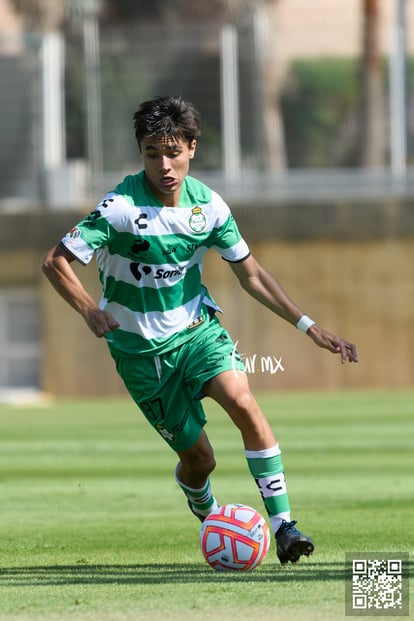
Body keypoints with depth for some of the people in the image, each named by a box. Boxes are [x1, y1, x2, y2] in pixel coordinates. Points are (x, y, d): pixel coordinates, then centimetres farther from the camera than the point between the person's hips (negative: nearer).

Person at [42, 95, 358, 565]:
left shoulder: (207, 205, -6)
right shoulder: (121, 206, -20)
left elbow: (251, 275, 5)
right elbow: (56, 262, -18)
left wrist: (309, 327, -1)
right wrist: (90, 311, -36)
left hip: (197, 329, 2)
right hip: (142, 349, -2)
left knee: (243, 402, -26)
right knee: (199, 459, -1)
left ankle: (282, 525, -24)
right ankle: (207, 516, 36)